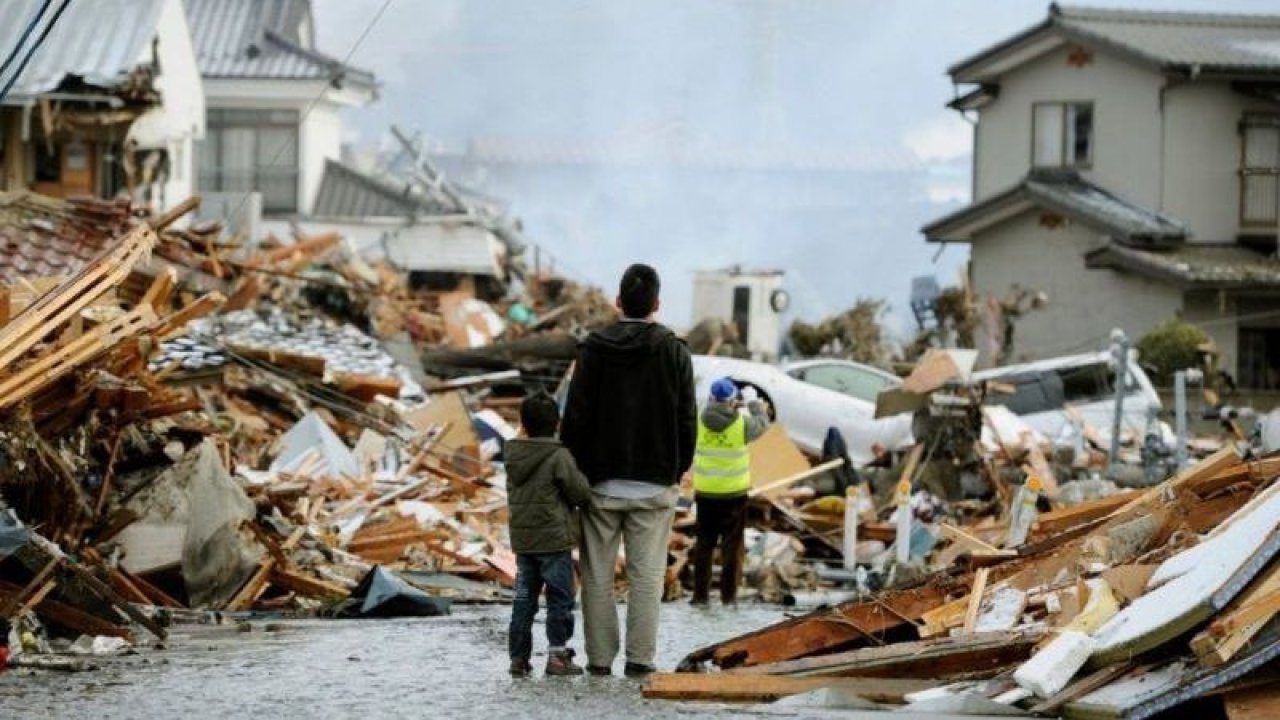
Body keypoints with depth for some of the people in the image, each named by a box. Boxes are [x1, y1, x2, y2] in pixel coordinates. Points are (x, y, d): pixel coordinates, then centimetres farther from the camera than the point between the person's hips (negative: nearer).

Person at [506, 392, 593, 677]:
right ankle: (557, 654, 0)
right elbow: (580, 493, -11)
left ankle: (518, 656, 11)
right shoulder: (558, 457, -14)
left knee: (524, 598, 11)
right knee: (560, 599, 2)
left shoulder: (514, 458, 6)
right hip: (554, 540, -6)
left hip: (522, 540, 6)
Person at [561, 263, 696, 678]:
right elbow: (687, 419, 0)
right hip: (655, 484, 0)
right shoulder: (674, 352, -2)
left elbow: (576, 415, -3)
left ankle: (600, 659, 5)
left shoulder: (594, 349, -3)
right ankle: (640, 659, -1)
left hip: (602, 482, 0)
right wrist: (678, 470, 13)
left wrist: (576, 471, 5)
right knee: (647, 574, 2)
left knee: (598, 574, 6)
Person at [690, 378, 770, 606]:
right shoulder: (742, 424, -14)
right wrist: (754, 402, 20)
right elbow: (762, 425, 6)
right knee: (732, 544, 7)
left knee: (704, 544, 11)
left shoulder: (700, 421, -10)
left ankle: (700, 593, 11)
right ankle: (728, 594, 6)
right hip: (734, 493, -2)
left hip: (705, 493, 2)